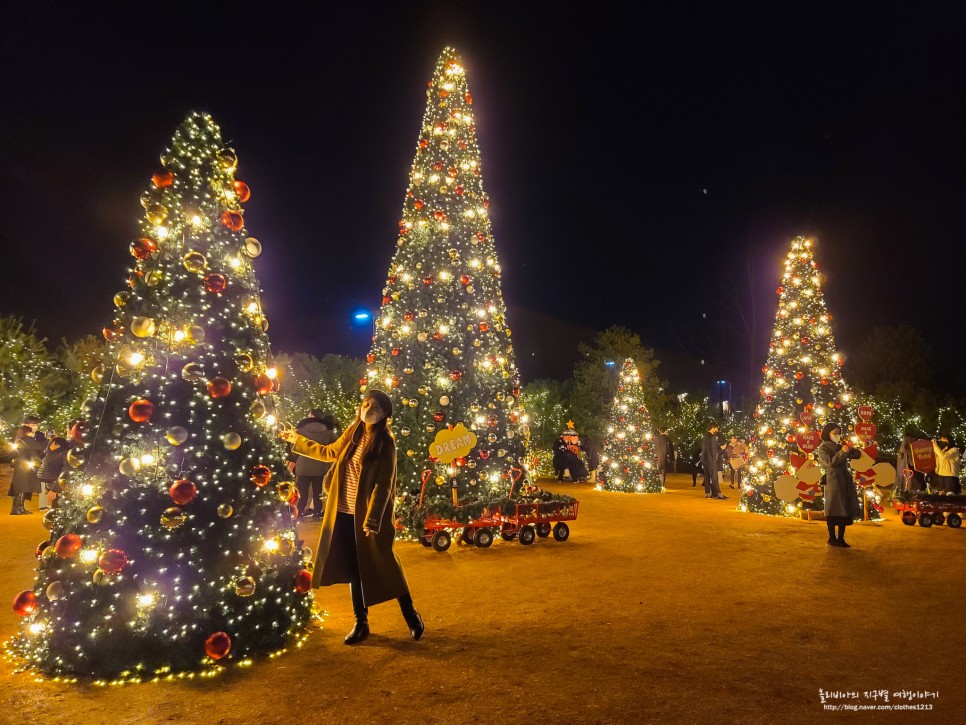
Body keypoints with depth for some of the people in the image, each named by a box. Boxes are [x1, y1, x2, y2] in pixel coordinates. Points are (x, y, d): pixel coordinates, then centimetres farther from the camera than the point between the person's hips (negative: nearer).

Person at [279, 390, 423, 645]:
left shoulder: (385, 444, -14)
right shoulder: (352, 433, 5)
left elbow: (383, 486, -16)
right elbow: (329, 453, 24)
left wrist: (372, 519, -21)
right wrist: (298, 440, 27)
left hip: (368, 515, -6)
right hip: (345, 514, 6)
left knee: (383, 566, 3)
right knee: (354, 569, 13)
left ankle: (410, 614, 22)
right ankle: (361, 623, 27)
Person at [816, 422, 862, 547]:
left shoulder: (839, 446, 15)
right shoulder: (823, 448, -2)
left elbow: (858, 455, 12)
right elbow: (830, 463, -15)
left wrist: (850, 449, -6)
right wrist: (842, 452, -18)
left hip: (845, 481, 7)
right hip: (833, 481, -6)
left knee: (845, 510, 6)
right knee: (834, 510, -5)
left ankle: (841, 538, 12)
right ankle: (832, 539, 1)